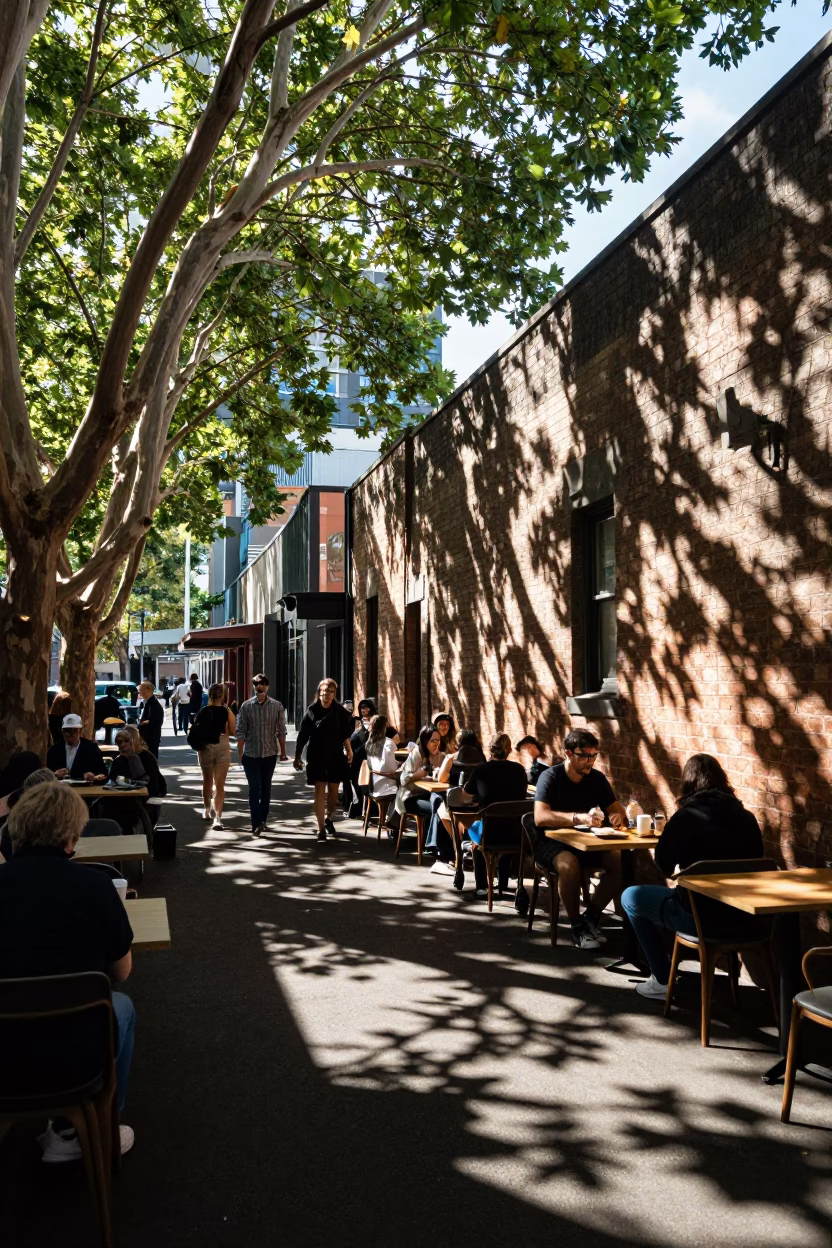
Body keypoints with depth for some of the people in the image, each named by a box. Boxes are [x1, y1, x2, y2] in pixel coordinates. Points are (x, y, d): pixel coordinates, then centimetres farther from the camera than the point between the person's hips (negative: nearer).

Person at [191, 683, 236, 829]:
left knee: (207, 780, 21)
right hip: (222, 748, -2)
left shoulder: (203, 712, -1)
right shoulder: (227, 712, -7)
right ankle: (217, 817, -13)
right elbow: (233, 732, -5)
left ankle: (207, 810, 39)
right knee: (220, 783, -1)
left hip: (205, 748, 2)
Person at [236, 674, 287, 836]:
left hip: (270, 754, 2)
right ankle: (256, 824, -4)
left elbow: (281, 731, 3)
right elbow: (241, 731, -2)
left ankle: (262, 820, 26)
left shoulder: (277, 706, -2)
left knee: (266, 788, 12)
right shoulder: (246, 706, -4)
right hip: (251, 754, -1)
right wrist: (240, 754, -2)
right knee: (254, 788, -5)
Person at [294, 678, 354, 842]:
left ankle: (328, 819, 36)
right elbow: (302, 736, 0)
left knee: (333, 791, 11)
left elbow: (345, 734, 0)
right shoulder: (312, 711, -3)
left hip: (336, 756, 2)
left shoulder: (340, 711, -1)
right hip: (317, 757, -2)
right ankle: (321, 829, -2)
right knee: (320, 791, -4)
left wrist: (349, 750, -11)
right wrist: (297, 757, 0)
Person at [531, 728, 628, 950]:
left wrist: (619, 817, -21)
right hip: (551, 842, -5)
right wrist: (580, 818, -41)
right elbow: (540, 817, -28)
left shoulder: (597, 778, 3)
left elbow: (617, 809, 6)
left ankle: (591, 917, -4)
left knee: (621, 863, -22)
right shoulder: (551, 777, -14)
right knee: (569, 864, -37)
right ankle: (577, 926, -15)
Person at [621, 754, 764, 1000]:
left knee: (630, 897, 15)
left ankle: (662, 981, 13)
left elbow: (664, 866, 0)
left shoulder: (685, 817, -11)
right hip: (742, 913, 7)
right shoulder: (746, 818, 4)